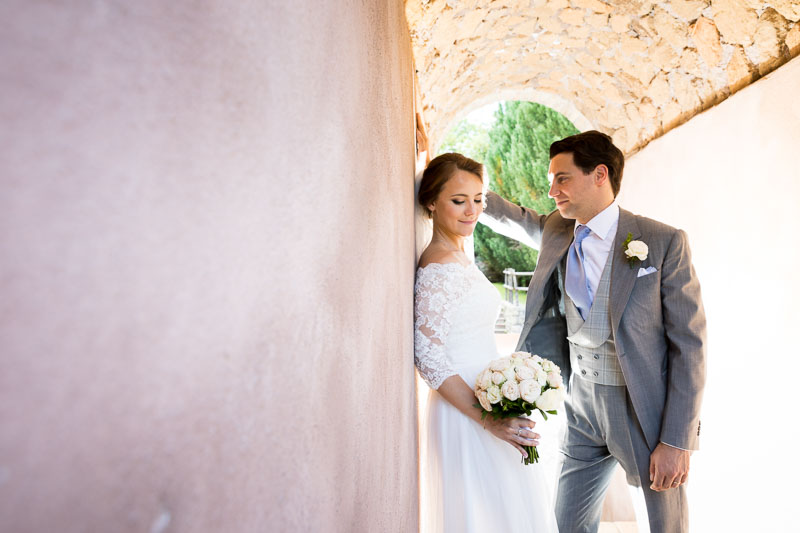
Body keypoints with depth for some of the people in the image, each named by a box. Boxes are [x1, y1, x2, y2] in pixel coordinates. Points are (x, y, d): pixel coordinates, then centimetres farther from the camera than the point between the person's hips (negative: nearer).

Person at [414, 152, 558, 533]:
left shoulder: (459, 258, 9)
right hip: (465, 413, -9)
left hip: (483, 401, 9)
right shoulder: (437, 269, -20)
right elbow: (428, 359, -23)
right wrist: (489, 420, -23)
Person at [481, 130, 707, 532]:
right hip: (582, 406, 4)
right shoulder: (556, 232, 1)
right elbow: (519, 220, 23)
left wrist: (678, 440, -14)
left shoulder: (663, 242, -13)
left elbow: (690, 344, -12)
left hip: (646, 410, -4)